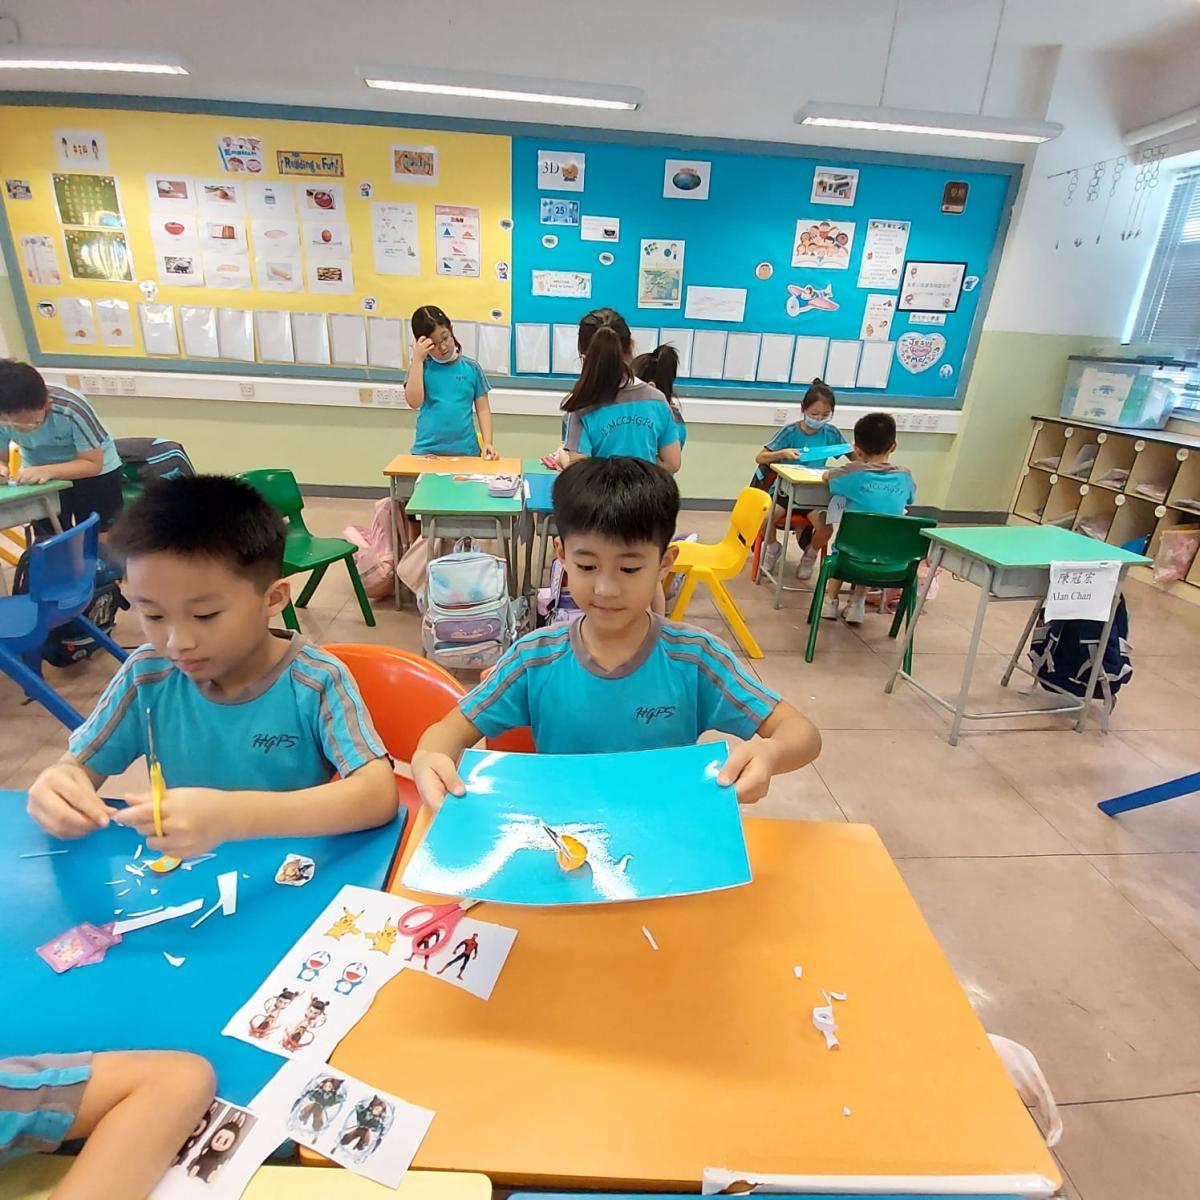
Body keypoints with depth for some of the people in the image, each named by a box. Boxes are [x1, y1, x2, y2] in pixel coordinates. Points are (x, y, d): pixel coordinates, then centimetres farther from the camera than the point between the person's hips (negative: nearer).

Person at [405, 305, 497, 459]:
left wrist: (488, 443, -7)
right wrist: (417, 359, -13)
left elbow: (483, 409, 5)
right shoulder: (422, 367, 2)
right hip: (427, 451, 0)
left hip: (466, 451, 1)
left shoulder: (472, 368, 3)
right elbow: (414, 402, -13)